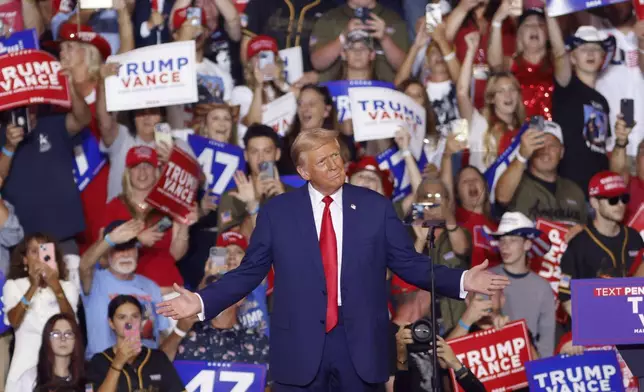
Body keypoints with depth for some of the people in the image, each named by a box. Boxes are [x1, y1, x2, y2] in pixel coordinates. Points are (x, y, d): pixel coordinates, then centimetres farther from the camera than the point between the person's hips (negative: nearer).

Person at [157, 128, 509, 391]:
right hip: (299, 346, -1)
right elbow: (250, 272, 4)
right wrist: (202, 301, -7)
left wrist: (461, 281, -7)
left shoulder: (376, 207, 4)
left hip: (360, 345, 1)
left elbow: (408, 263, 5)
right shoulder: (277, 212, 2)